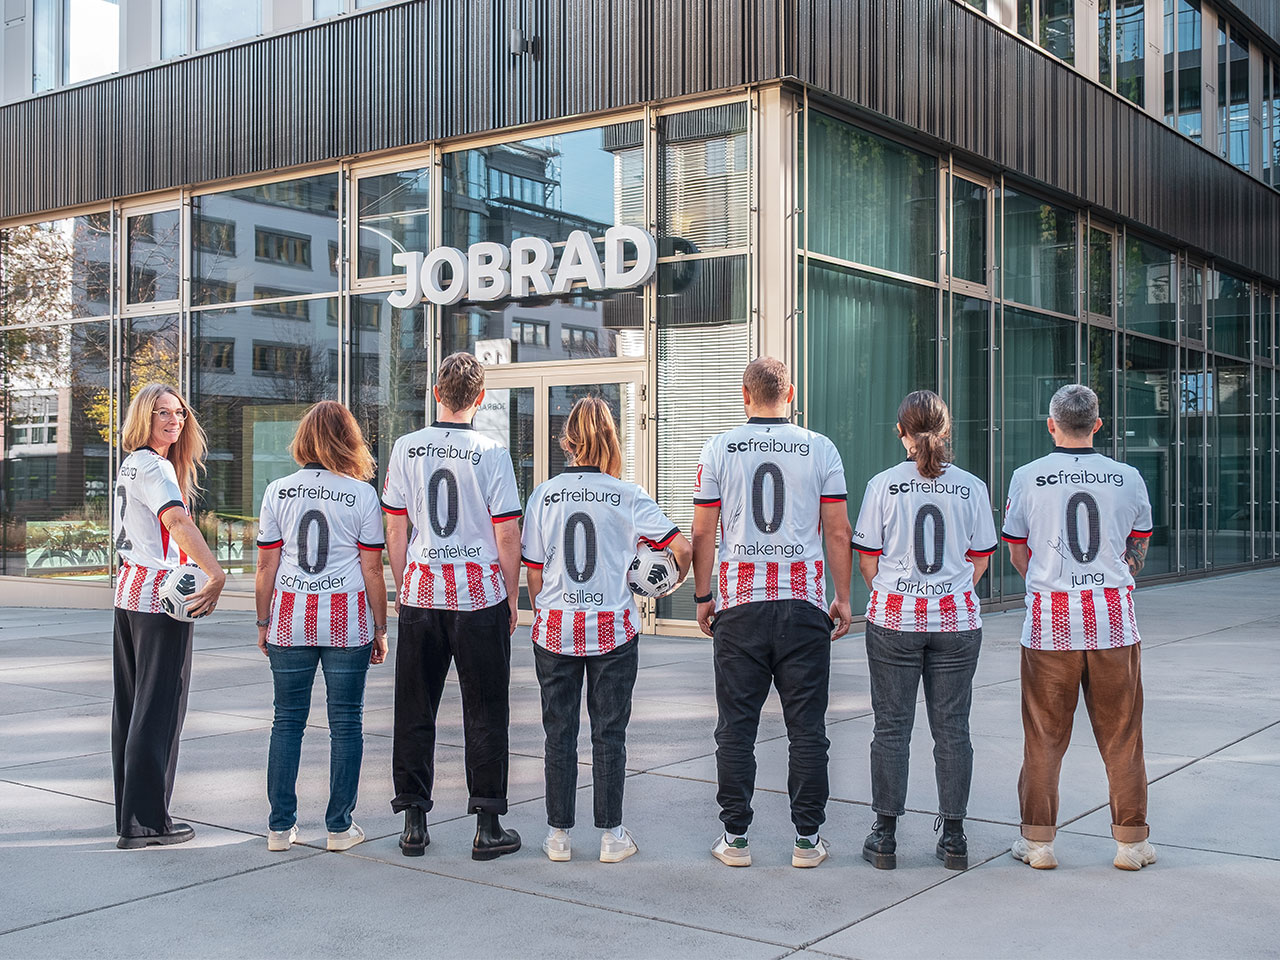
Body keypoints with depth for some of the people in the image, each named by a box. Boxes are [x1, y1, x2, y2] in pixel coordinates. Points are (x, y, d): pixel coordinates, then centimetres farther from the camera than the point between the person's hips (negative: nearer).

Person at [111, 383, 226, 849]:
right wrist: (217, 575, -39)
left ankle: (130, 813, 21)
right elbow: (177, 520, -31)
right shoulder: (155, 468, -14)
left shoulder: (129, 464, 17)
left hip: (128, 591, 10)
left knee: (130, 706, 13)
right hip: (159, 595, -10)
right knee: (158, 709, -5)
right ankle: (145, 823, -1)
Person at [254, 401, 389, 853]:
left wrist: (263, 622, 14)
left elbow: (266, 566, 4)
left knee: (287, 720, 11)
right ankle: (340, 826, 11)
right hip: (347, 620, -2)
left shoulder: (278, 491, 2)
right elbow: (372, 569, -3)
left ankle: (281, 826, 14)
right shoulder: (362, 494, -3)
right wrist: (380, 628, 5)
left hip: (290, 618, 2)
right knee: (346, 722, 7)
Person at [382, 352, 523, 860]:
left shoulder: (406, 449, 2)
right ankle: (487, 826, 8)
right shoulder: (491, 453, -7)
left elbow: (395, 530, 6)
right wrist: (512, 598, 5)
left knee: (414, 709, 10)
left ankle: (413, 822, 15)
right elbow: (507, 537, -6)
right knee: (484, 712, 5)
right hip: (480, 594, -3)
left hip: (421, 591, 3)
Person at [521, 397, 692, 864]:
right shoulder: (627, 496, -6)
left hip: (555, 629, 1)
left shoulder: (544, 495, -3)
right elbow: (683, 548, -9)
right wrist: (668, 585, 9)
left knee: (559, 732, 10)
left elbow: (534, 572, 1)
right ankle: (611, 834, 14)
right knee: (609, 733, 8)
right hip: (613, 629, -1)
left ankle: (558, 834, 17)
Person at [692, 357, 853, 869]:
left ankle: (735, 837, 11)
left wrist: (702, 596, 10)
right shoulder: (819, 448, 1)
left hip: (739, 603, 0)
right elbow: (839, 531, 2)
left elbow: (704, 530, 2)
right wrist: (843, 597, 10)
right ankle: (807, 838, 11)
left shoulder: (719, 448, 1)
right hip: (803, 600, 0)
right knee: (806, 726, 6)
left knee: (736, 726, 6)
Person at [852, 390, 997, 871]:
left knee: (892, 727, 6)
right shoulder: (972, 487, -1)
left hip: (894, 621, -1)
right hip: (957, 621, 1)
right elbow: (980, 560, 5)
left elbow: (867, 558, -1)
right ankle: (953, 837, 15)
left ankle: (885, 836, 12)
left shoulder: (883, 485, -6)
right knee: (952, 728, 9)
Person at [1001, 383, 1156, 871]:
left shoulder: (1027, 477, -2)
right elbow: (1137, 554, 13)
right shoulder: (1127, 478, 2)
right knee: (1121, 734, 9)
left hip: (1050, 622, -1)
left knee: (1044, 734, 7)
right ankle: (1131, 841, 16)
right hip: (1114, 616, 1)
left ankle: (1038, 840, 14)